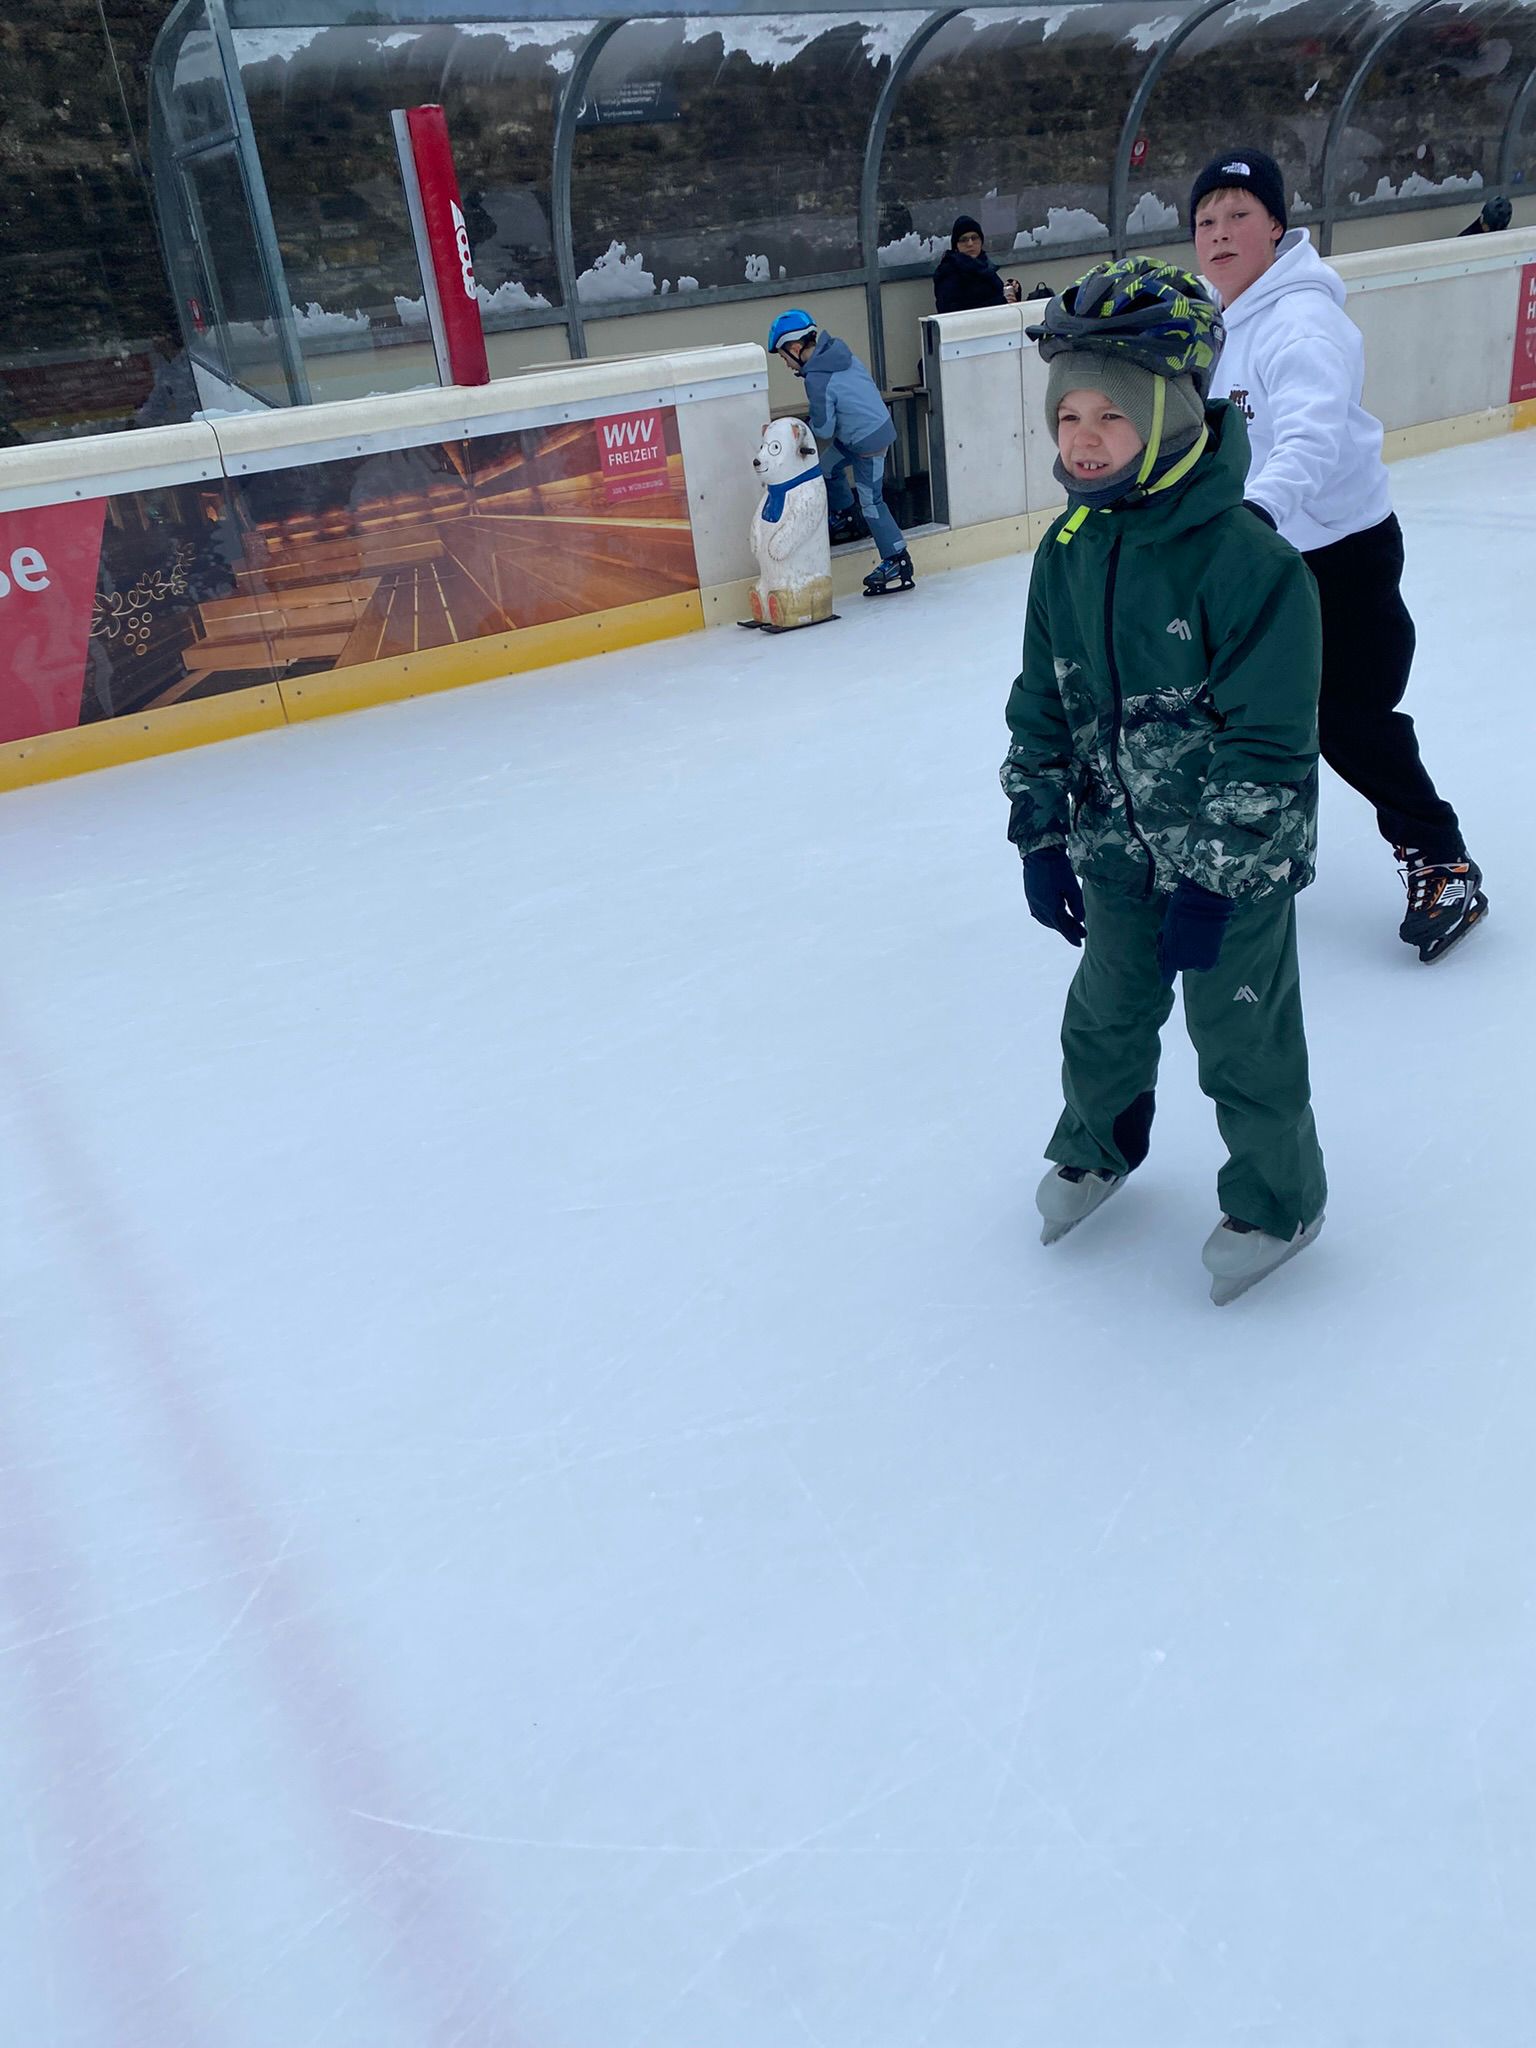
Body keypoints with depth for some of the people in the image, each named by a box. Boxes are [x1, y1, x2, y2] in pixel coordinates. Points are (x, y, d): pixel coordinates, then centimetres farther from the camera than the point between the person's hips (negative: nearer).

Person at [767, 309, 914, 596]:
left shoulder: (817, 379, -24)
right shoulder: (839, 351, 1)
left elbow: (824, 429, -18)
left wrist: (810, 424, 6)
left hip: (868, 440, -9)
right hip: (878, 421, 9)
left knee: (870, 501, -2)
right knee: (827, 467, 21)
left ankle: (897, 560, 4)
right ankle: (843, 518, 40)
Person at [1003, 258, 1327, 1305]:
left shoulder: (1248, 560, -22)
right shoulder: (1067, 551, -3)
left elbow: (1270, 741, -21)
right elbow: (1042, 705, 6)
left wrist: (1213, 882, -20)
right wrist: (1043, 835, 5)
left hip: (1235, 863, -5)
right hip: (1116, 850, 6)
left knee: (1242, 1040, 8)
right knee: (1105, 1017, 21)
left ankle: (1277, 1198, 33)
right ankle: (1098, 1144, 49)